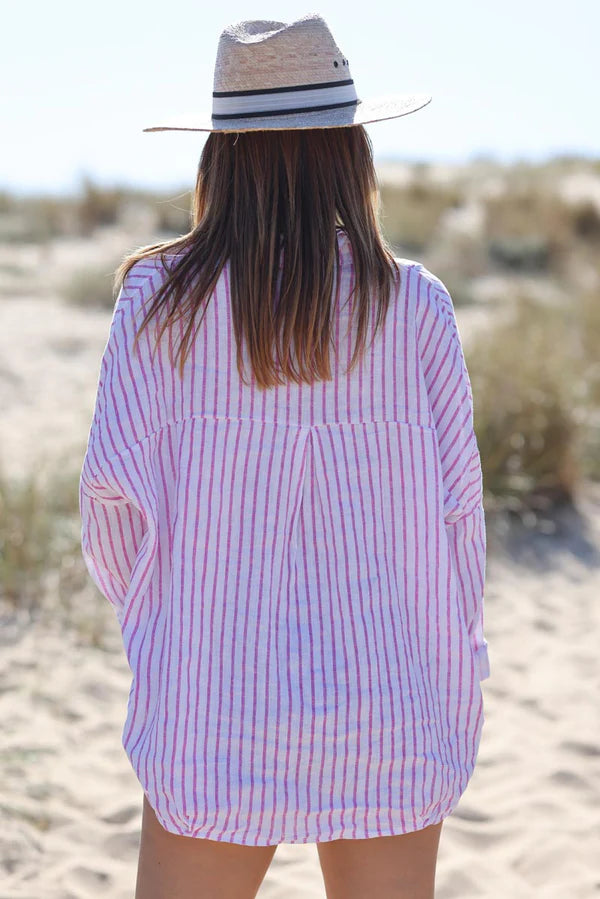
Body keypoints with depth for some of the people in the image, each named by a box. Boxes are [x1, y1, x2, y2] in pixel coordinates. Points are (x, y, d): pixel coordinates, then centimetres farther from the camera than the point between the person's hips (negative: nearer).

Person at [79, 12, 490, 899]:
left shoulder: (162, 297, -7)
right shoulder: (413, 304, -6)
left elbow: (115, 489, -6)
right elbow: (456, 503, -4)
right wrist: (455, 671, 10)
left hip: (218, 697, 0)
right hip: (392, 702, 1)